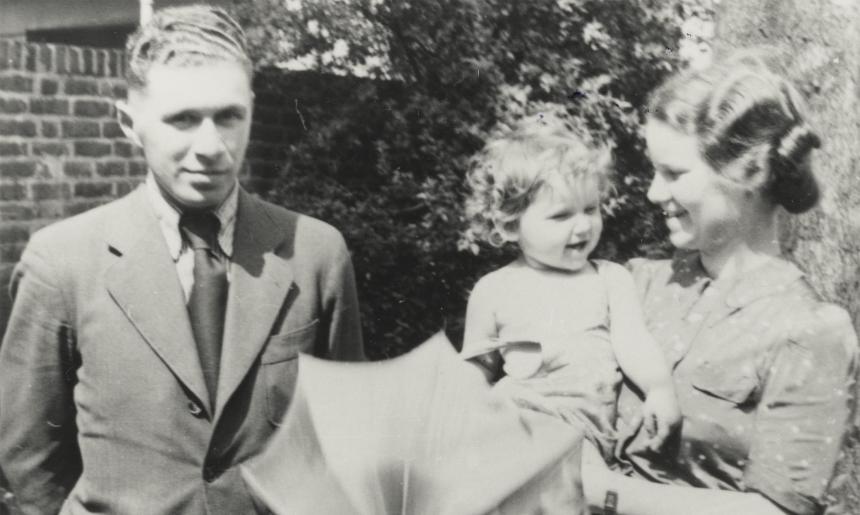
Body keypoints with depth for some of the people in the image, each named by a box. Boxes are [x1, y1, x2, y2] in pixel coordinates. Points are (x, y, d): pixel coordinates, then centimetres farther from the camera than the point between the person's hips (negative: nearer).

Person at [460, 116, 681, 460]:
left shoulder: (611, 279, 13)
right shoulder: (493, 290, 12)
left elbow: (632, 343, 1)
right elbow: (476, 370, 19)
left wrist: (660, 388, -18)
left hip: (588, 425, 1)